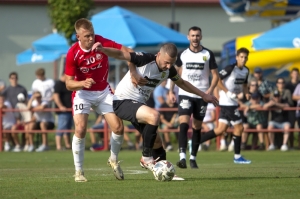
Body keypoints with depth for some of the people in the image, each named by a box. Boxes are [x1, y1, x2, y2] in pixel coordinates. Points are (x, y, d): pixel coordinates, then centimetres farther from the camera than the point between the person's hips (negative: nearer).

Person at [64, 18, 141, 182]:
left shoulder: (102, 43, -18)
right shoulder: (73, 53, -20)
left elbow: (128, 52, -13)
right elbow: (68, 83, -17)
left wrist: (133, 72, -27)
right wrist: (83, 83, -37)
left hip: (103, 91, 2)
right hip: (82, 93, -2)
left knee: (118, 127, -4)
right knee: (80, 129, -19)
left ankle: (114, 160, 25)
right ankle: (78, 171, -4)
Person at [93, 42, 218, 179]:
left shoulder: (168, 70, 1)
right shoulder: (146, 60, -22)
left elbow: (182, 83, 21)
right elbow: (120, 55, -32)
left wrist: (203, 95, 24)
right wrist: (102, 49, -51)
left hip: (138, 104, 8)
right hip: (122, 101, -8)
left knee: (157, 142, 10)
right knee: (154, 115, -32)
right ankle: (147, 157, -17)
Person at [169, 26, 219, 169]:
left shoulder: (208, 54, 2)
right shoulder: (182, 54, 4)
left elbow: (215, 75, 4)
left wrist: (210, 89, -11)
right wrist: (171, 91, 4)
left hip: (202, 96, 1)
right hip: (185, 94, -1)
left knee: (197, 127, 8)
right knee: (183, 124, -18)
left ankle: (193, 158, 19)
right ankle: (182, 157, -27)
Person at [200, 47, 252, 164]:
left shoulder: (246, 71, 11)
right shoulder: (231, 68, -14)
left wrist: (246, 93, 6)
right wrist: (228, 93, -20)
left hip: (233, 103, 8)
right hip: (227, 102, -8)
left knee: (221, 129, 7)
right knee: (239, 127, -4)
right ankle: (237, 157, 5)